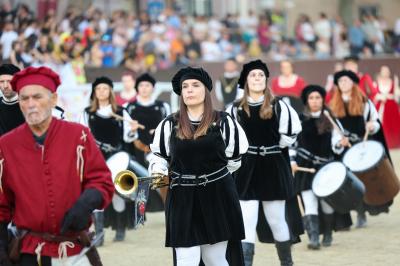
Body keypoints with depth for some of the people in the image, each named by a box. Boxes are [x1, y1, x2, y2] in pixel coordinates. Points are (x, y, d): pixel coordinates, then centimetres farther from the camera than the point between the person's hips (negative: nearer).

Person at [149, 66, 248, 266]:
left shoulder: (223, 122, 1)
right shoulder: (169, 125, 4)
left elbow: (235, 157, 8)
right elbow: (158, 155, 13)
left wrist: (213, 173, 8)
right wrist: (159, 173, -6)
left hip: (217, 196, 0)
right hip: (182, 199, 1)